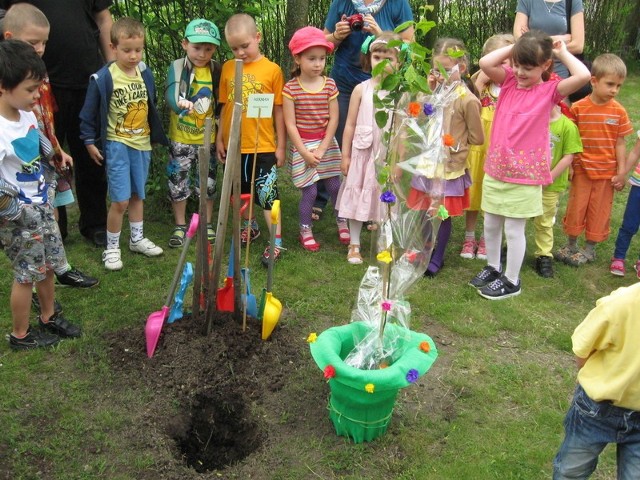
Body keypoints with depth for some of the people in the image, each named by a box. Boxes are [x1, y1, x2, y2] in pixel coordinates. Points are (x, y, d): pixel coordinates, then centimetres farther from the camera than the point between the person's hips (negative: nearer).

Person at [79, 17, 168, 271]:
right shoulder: (103, 78, -13)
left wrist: (156, 136, 16)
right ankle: (112, 248, 9)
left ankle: (137, 238, 33)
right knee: (120, 200, -8)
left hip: (142, 143, 5)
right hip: (117, 144, -5)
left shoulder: (145, 74, 2)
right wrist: (90, 142, -6)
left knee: (137, 195, 17)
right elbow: (89, 114, -6)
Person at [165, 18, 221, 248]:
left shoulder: (216, 70, -1)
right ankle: (180, 226, 21)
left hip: (208, 138, 2)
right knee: (178, 182, 6)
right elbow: (170, 96, -26)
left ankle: (207, 225, 28)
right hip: (181, 139, -2)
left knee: (208, 183, 12)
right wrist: (180, 103, -48)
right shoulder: (177, 68, -10)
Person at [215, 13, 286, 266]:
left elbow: (279, 111, -4)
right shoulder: (228, 68, 3)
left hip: (263, 147, -4)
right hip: (233, 146, 5)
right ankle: (250, 226, 39)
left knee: (267, 195, -3)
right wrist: (220, 139, 9)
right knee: (241, 193, 19)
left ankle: (276, 242, 4)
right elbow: (225, 107, 9)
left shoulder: (272, 70, -7)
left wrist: (281, 146, -2)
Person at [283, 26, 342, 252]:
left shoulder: (329, 85, -3)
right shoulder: (290, 88, -11)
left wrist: (321, 149, -10)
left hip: (326, 143, 3)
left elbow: (333, 119, -3)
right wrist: (305, 152, -13)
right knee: (310, 191, -1)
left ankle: (342, 222, 30)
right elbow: (290, 124, -11)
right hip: (301, 145, -3)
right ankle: (305, 231, 19)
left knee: (335, 186, 8)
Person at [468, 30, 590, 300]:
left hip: (525, 176, -5)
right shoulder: (509, 81, 5)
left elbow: (583, 76, -22)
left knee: (514, 229, 4)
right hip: (495, 169, 5)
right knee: (490, 224, 16)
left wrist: (563, 53, -9)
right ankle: (492, 268, 37)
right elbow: (485, 63, -8)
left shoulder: (550, 90, -7)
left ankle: (511, 280, 21)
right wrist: (513, 48, -4)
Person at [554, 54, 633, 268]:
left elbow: (620, 143, -1)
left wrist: (621, 172, -3)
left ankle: (590, 249, 26)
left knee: (599, 211, 10)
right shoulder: (578, 108, -11)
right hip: (581, 169, -1)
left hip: (607, 172, 1)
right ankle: (571, 245, 28)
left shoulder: (618, 111, -6)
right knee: (576, 208, 9)